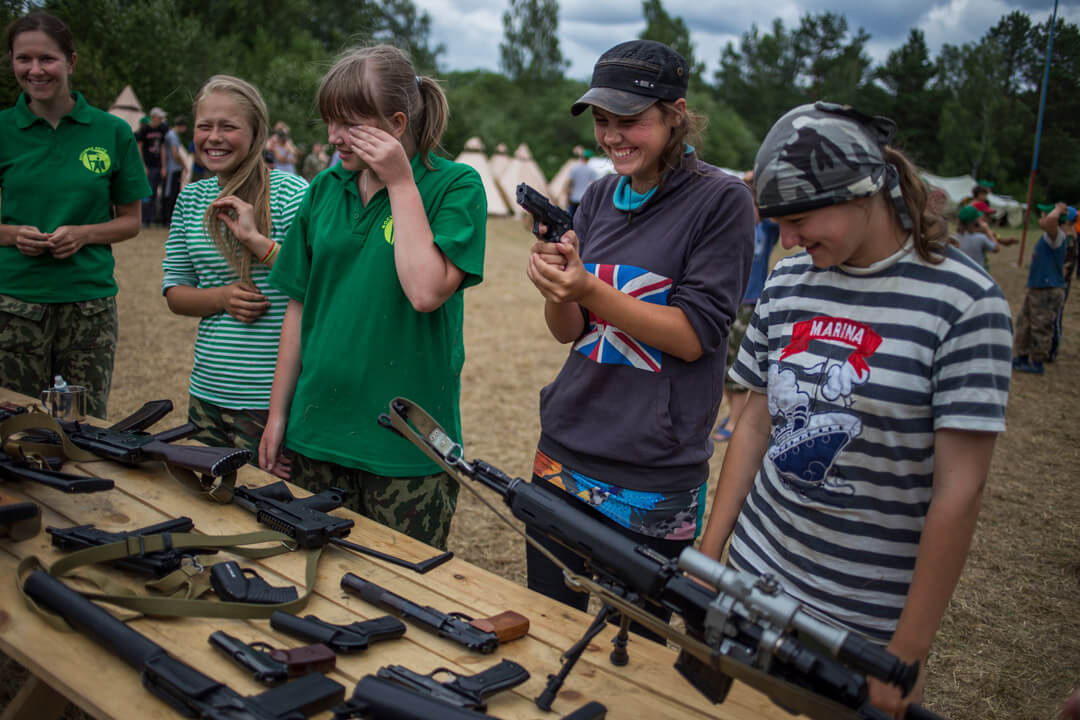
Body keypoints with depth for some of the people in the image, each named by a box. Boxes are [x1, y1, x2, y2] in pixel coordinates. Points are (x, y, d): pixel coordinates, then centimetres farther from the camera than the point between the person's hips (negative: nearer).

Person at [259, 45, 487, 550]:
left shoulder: (456, 186, -7)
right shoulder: (325, 188, 7)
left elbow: (426, 291, -22)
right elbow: (300, 306, 11)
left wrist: (401, 183, -16)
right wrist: (278, 414, 12)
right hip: (318, 431, 5)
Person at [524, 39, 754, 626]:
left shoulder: (721, 201, -8)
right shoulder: (599, 198, 8)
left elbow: (694, 335, -13)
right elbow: (567, 332, 8)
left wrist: (588, 289, -23)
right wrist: (557, 289, -15)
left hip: (653, 481, -5)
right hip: (564, 454, 5)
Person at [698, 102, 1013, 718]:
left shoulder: (963, 302, -14)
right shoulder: (788, 282, 1)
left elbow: (959, 489, -15)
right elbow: (755, 424, 7)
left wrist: (909, 652, -14)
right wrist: (707, 555, 6)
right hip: (755, 576, 5)